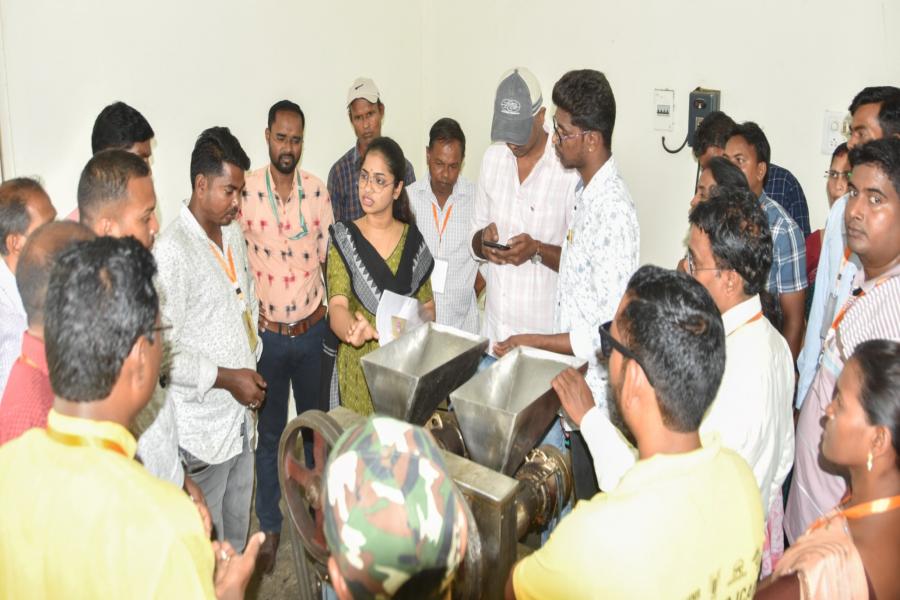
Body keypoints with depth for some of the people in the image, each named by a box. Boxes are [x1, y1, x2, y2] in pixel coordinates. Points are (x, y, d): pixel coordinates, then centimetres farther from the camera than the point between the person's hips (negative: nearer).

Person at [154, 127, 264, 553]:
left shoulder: (233, 234, 8)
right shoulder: (172, 251, -19)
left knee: (238, 525, 21)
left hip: (241, 412, 8)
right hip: (203, 421, -8)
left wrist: (252, 364, 11)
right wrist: (226, 378, -19)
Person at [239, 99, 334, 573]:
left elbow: (326, 254, 5)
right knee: (270, 432, 11)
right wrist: (256, 310, -11)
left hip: (312, 328, 3)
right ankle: (270, 526, 27)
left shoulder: (318, 190, -2)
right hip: (267, 332, -2)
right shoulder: (246, 191, -12)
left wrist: (320, 307, 2)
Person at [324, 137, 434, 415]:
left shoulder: (413, 240, 2)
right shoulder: (344, 238, -6)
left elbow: (428, 307, 10)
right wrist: (353, 329, -41)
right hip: (357, 369, -2)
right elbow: (337, 305, -19)